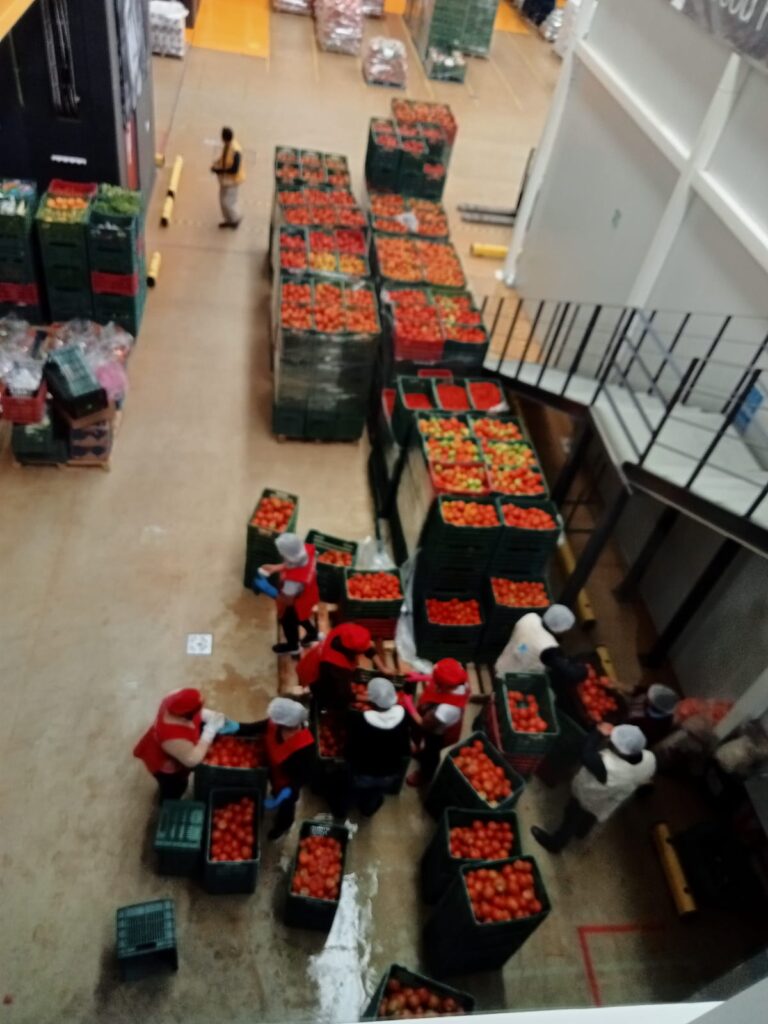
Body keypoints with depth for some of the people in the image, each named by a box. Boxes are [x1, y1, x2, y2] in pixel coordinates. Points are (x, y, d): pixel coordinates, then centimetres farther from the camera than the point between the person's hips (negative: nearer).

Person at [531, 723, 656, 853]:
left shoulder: (609, 767, -49)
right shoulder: (649, 759, -29)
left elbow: (587, 756, -34)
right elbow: (647, 778, -7)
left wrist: (599, 733, -25)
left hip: (588, 798, -6)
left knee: (570, 820, 23)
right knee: (589, 819, 37)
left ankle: (554, 843, 48)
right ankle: (581, 832, 66)